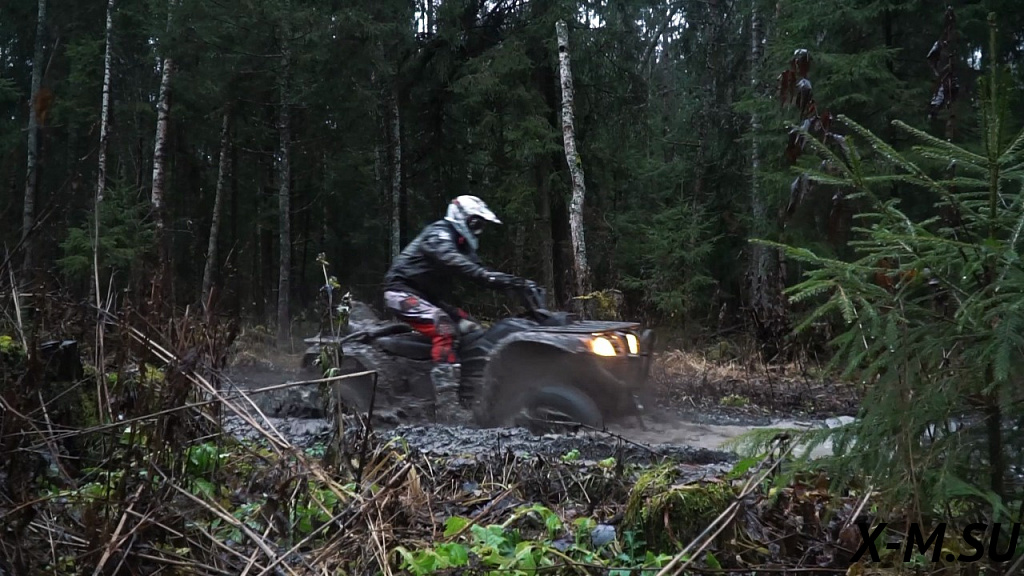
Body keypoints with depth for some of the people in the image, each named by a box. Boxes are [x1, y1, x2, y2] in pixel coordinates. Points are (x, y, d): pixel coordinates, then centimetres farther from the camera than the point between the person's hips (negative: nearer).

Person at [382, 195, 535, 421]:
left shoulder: (463, 244, 14)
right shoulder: (439, 232, -15)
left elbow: (478, 270, 6)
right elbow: (451, 260, -35)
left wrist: (515, 282, -8)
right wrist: (488, 277, -46)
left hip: (428, 297, 10)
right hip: (402, 291, -10)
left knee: (471, 328, 2)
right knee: (444, 329, -30)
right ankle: (449, 404, -37)